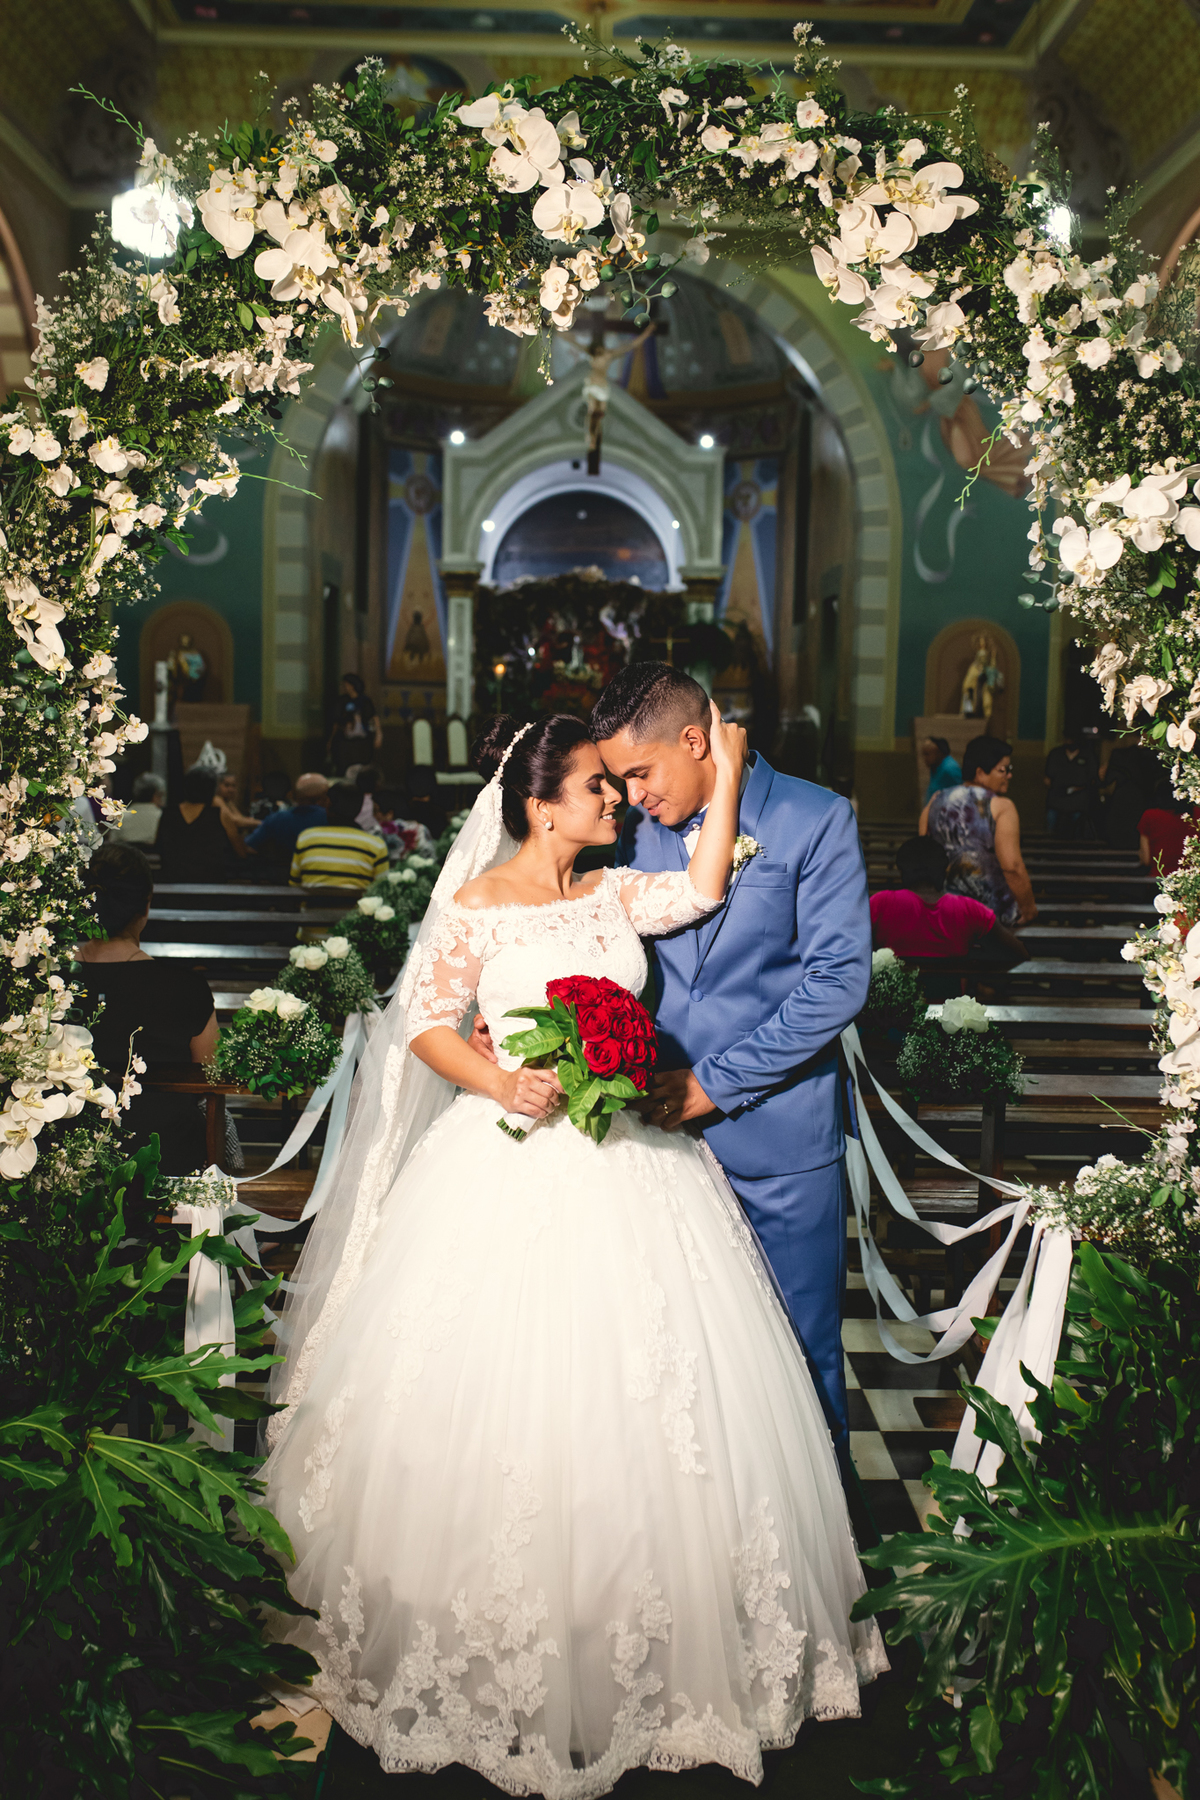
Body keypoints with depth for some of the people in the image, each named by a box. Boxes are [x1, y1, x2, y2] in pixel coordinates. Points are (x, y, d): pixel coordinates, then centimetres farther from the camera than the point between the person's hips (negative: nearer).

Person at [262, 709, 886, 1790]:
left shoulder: (615, 894, 8)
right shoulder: (479, 906, -5)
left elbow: (704, 888, -7)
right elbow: (426, 1025, -5)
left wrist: (726, 770, -7)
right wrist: (503, 1085, -20)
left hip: (623, 1162, 5)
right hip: (514, 1163, -5)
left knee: (637, 1398, 9)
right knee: (511, 1400, 1)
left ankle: (642, 1644, 26)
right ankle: (505, 1656, 20)